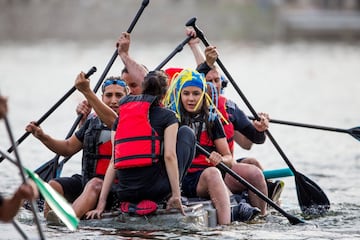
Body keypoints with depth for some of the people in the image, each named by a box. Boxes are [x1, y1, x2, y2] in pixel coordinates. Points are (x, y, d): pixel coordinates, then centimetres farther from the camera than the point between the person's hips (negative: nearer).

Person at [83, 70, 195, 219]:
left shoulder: (120, 118, 17)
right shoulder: (167, 116, 5)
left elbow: (113, 162, 12)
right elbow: (169, 156, -6)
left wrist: (101, 204, 9)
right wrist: (176, 196, -6)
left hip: (125, 194, 5)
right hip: (155, 189, -5)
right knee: (186, 133, 18)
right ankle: (170, 195, 11)